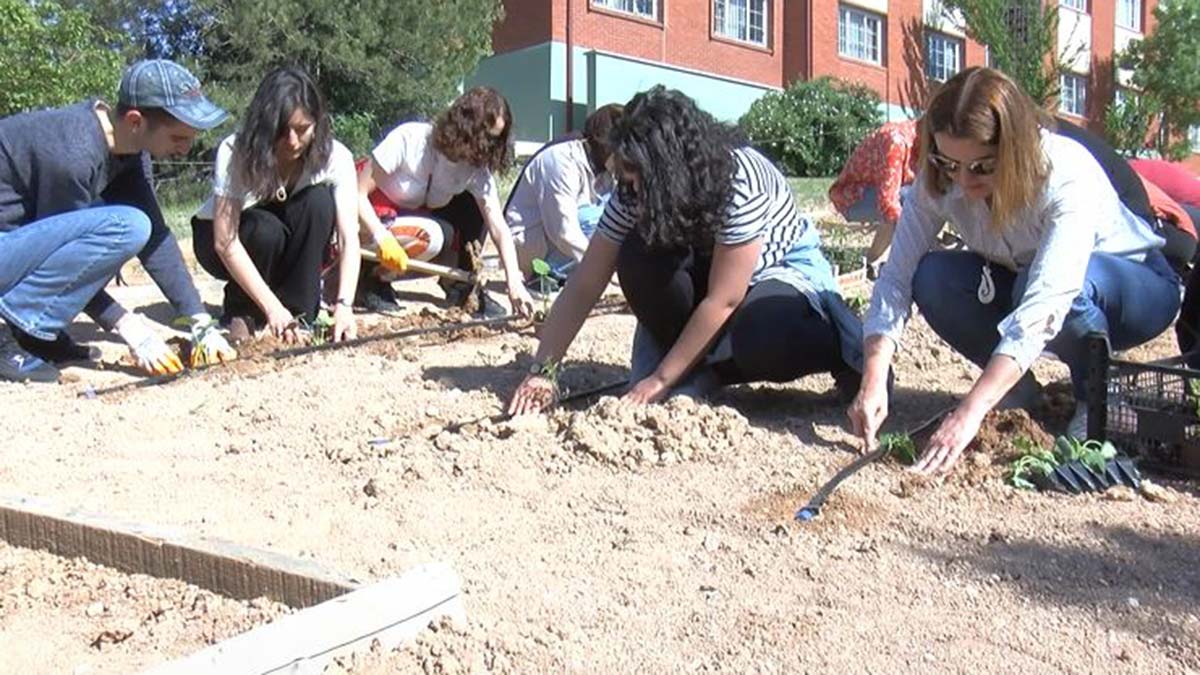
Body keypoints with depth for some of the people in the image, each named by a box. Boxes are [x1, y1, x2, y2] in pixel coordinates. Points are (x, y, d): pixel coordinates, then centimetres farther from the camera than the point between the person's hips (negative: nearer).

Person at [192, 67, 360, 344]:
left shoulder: (334, 157, -24)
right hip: (221, 238, -2)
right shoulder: (234, 152, -29)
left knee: (318, 201, -29)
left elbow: (349, 238, -28)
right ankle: (241, 308, -6)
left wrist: (343, 305, -43)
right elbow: (225, 242, -33)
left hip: (288, 249, 2)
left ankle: (298, 314, -18)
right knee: (265, 230, -36)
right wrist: (272, 308, -42)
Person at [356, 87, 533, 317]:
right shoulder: (409, 140, -27)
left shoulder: (478, 168, -15)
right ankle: (374, 277, -9)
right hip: (373, 217, -5)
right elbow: (358, 193, -25)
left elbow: (499, 228, -20)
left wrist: (515, 285, -31)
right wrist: (383, 239, -38)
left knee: (475, 206, -14)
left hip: (418, 215, 5)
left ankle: (463, 285, -3)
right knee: (432, 237, -32)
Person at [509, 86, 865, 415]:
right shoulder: (635, 192, -20)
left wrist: (661, 380, -28)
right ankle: (700, 370, -12)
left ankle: (831, 343, -5)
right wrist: (542, 371, -25)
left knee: (759, 341, -38)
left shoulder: (740, 182, -34)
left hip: (788, 271, -4)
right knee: (639, 256, -27)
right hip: (706, 270, 5)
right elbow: (583, 288, -18)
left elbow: (722, 301, -31)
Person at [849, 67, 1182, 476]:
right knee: (933, 278, -26)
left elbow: (1045, 303, -45)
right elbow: (897, 276, -25)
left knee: (1052, 285, -39)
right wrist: (873, 381, -39)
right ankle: (1018, 390, -3)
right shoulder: (941, 180, -22)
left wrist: (971, 411, -53)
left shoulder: (1068, 175, -35)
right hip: (1018, 283, 4)